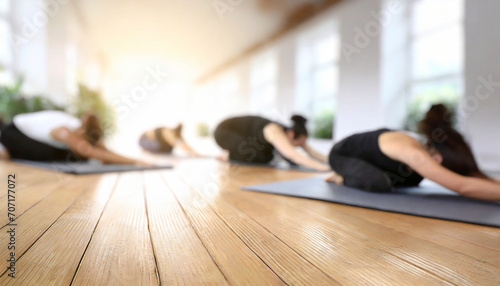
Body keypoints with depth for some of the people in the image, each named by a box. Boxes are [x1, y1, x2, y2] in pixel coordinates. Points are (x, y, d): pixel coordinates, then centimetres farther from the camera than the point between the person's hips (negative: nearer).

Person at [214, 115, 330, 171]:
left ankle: (231, 153, 21)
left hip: (240, 133, 9)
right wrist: (322, 167, -55)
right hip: (224, 130, -9)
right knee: (258, 157, -26)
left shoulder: (290, 134, -10)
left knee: (267, 157, 8)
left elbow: (312, 152, -10)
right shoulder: (276, 133, -35)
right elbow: (293, 155, -49)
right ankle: (228, 156, 0)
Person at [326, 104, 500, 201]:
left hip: (367, 157, 8)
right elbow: (461, 186, -47)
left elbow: (478, 177, -12)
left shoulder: (430, 151, -15)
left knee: (412, 180, 13)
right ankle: (344, 178, -1)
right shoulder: (412, 152, -39)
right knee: (382, 184, -33)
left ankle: (351, 174, 21)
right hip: (341, 153, -8)